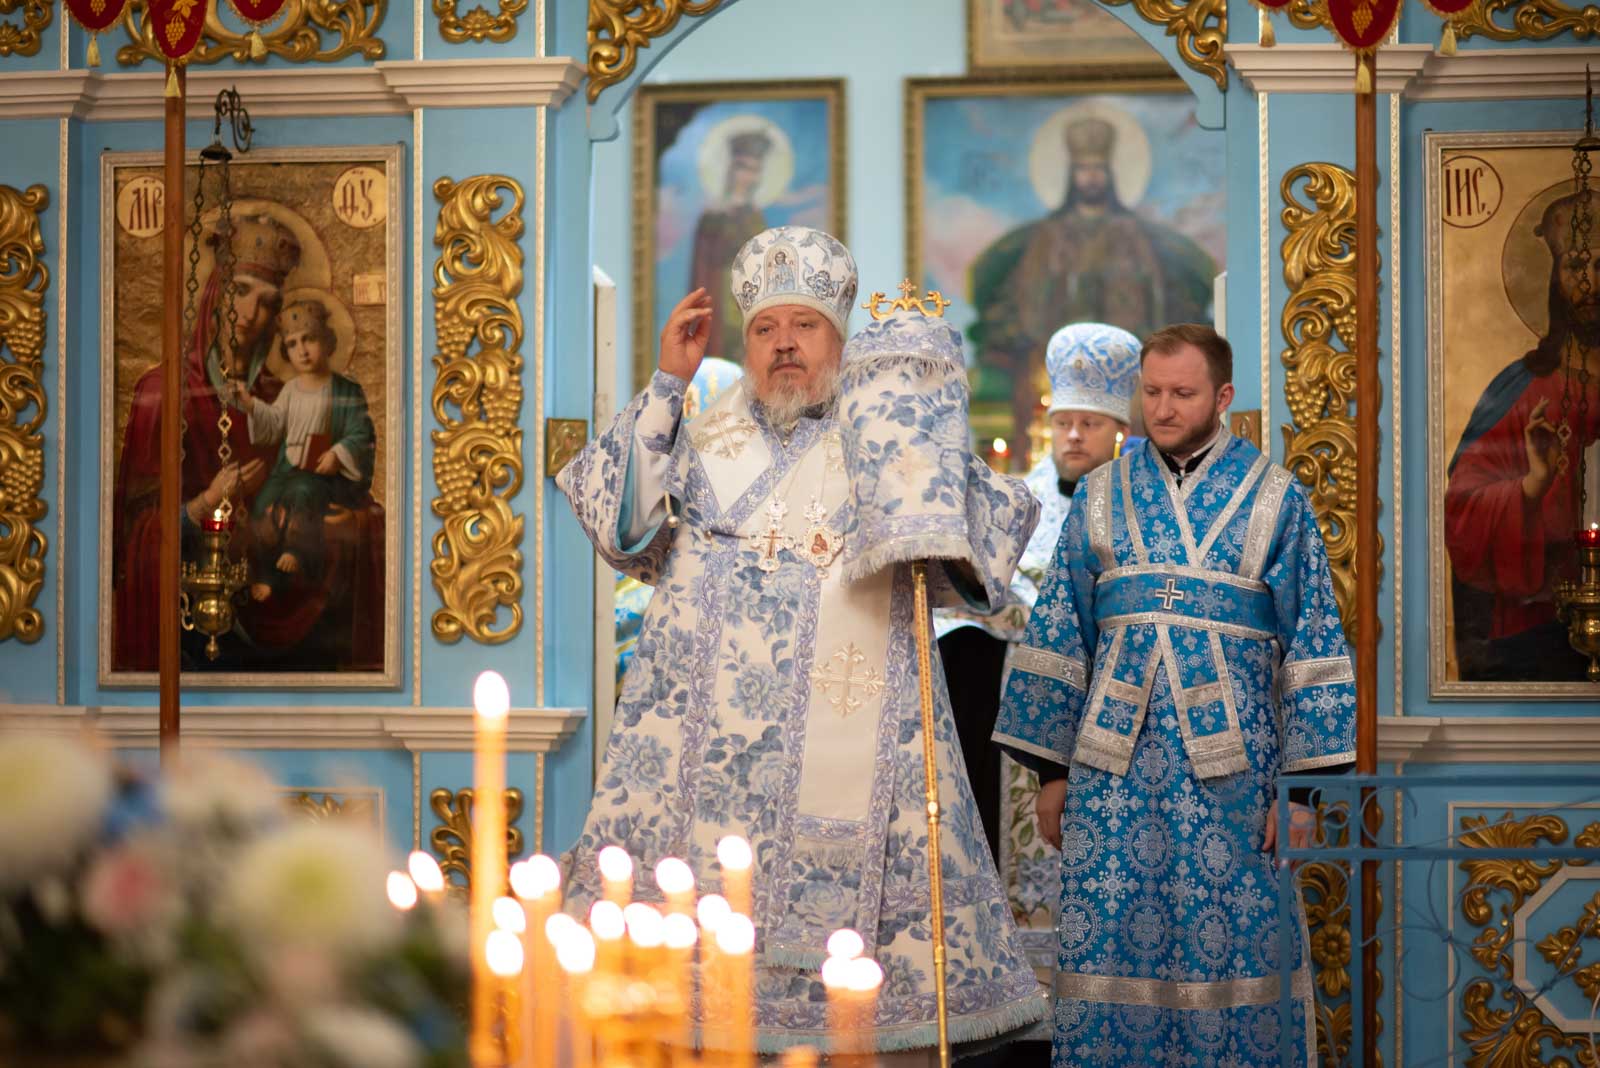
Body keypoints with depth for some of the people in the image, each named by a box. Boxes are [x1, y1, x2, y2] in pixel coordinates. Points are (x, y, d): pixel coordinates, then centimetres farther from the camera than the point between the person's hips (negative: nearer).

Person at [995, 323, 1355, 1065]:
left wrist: (1304, 785, -6)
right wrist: (1052, 774, 6)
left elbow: (1312, 644, 1)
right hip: (1115, 769, 2)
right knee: (1106, 950, 1)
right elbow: (1056, 640, 12)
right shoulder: (1101, 497, 10)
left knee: (1228, 952, 0)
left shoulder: (1273, 501, 4)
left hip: (1229, 768, -2)